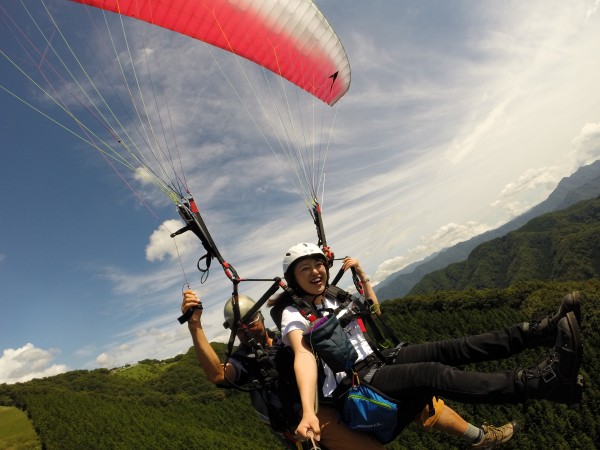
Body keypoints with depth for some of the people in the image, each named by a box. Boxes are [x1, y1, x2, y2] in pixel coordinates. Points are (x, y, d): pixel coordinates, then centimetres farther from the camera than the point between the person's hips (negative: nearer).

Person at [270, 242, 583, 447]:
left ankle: (543, 329, -13)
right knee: (433, 374, -30)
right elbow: (304, 357, -28)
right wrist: (307, 412, -45)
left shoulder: (333, 298, 13)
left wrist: (361, 275, 11)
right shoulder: (294, 314, -10)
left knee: (451, 349, -10)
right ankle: (545, 380, -43)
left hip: (376, 363, 8)